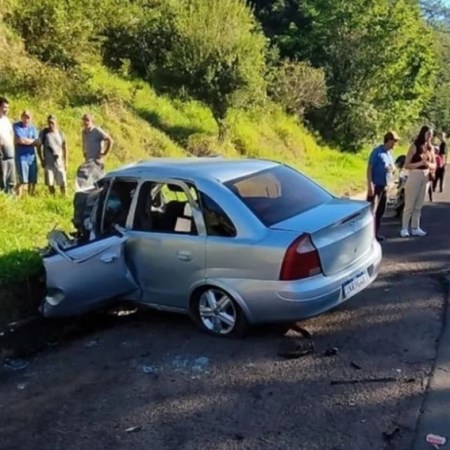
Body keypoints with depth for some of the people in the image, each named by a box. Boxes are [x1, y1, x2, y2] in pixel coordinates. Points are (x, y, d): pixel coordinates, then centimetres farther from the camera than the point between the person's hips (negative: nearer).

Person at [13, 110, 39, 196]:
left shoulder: (33, 127, 11)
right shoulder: (16, 126, -2)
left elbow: (37, 142, 1)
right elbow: (20, 140, -14)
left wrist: (25, 140, -9)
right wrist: (32, 140, -2)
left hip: (32, 157, 5)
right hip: (21, 157, -5)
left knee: (33, 180, 4)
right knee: (23, 180, -10)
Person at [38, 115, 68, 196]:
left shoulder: (60, 133, 4)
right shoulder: (43, 133, 0)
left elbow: (64, 147, 10)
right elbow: (39, 147, 4)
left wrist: (65, 162, 7)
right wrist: (42, 160, -2)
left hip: (59, 162, 1)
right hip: (48, 163, -1)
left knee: (63, 183, 0)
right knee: (50, 184, 2)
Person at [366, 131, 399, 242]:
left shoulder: (390, 153, 12)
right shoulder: (377, 152, -11)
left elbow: (393, 167, 23)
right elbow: (369, 168, -15)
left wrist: (392, 168, -4)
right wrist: (370, 184, -21)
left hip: (385, 186, 8)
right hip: (376, 185, -8)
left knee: (381, 211, 12)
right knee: (372, 210, -10)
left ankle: (376, 232, 20)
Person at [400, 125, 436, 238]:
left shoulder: (430, 147, 6)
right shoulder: (415, 146, -11)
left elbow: (434, 165, 10)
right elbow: (406, 165, -13)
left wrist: (428, 164, -12)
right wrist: (420, 163, -23)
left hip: (425, 177, 6)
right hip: (415, 176, -6)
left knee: (419, 205, 12)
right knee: (409, 204, -1)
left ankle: (415, 228, 19)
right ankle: (404, 229, 5)